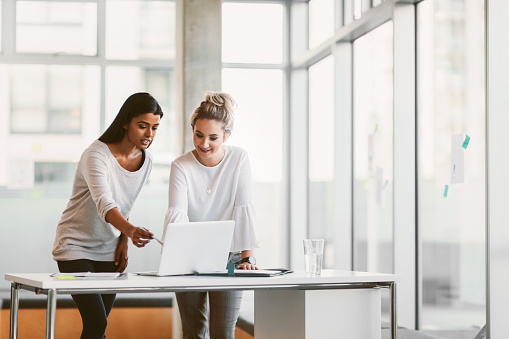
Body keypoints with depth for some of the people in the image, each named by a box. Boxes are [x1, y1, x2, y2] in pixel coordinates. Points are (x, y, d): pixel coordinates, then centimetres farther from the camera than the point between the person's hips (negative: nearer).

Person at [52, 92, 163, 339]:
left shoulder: (145, 161, 1)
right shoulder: (96, 155, -21)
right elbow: (104, 205, -36)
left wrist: (123, 241, 2)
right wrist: (130, 231, -53)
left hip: (108, 252, 6)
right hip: (75, 246, -6)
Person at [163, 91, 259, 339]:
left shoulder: (238, 159, -9)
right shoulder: (181, 166, -11)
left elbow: (244, 208, -12)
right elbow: (177, 213, -24)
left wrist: (247, 257, -18)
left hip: (228, 256, -1)